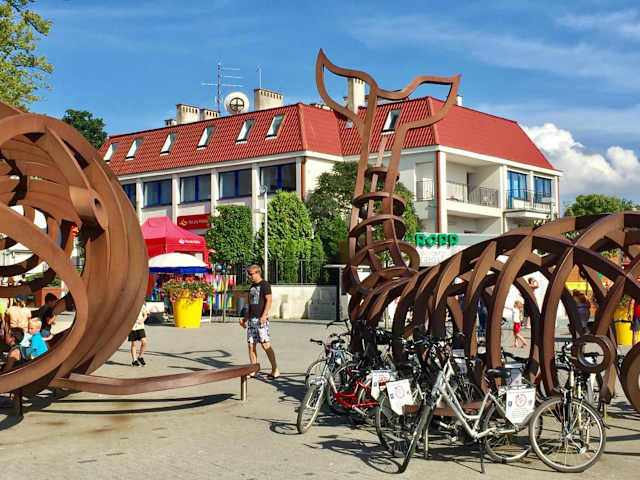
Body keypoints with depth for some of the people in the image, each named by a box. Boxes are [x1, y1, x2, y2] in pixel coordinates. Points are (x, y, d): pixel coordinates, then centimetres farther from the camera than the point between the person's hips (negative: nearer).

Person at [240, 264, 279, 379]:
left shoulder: (264, 284, -4)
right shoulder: (252, 286, 20)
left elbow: (269, 300, -13)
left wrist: (264, 315, -22)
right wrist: (245, 318, 22)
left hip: (261, 319, -8)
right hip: (251, 319, 8)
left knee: (265, 344, -11)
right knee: (251, 345, 5)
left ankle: (275, 370, -6)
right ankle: (253, 371, 10)